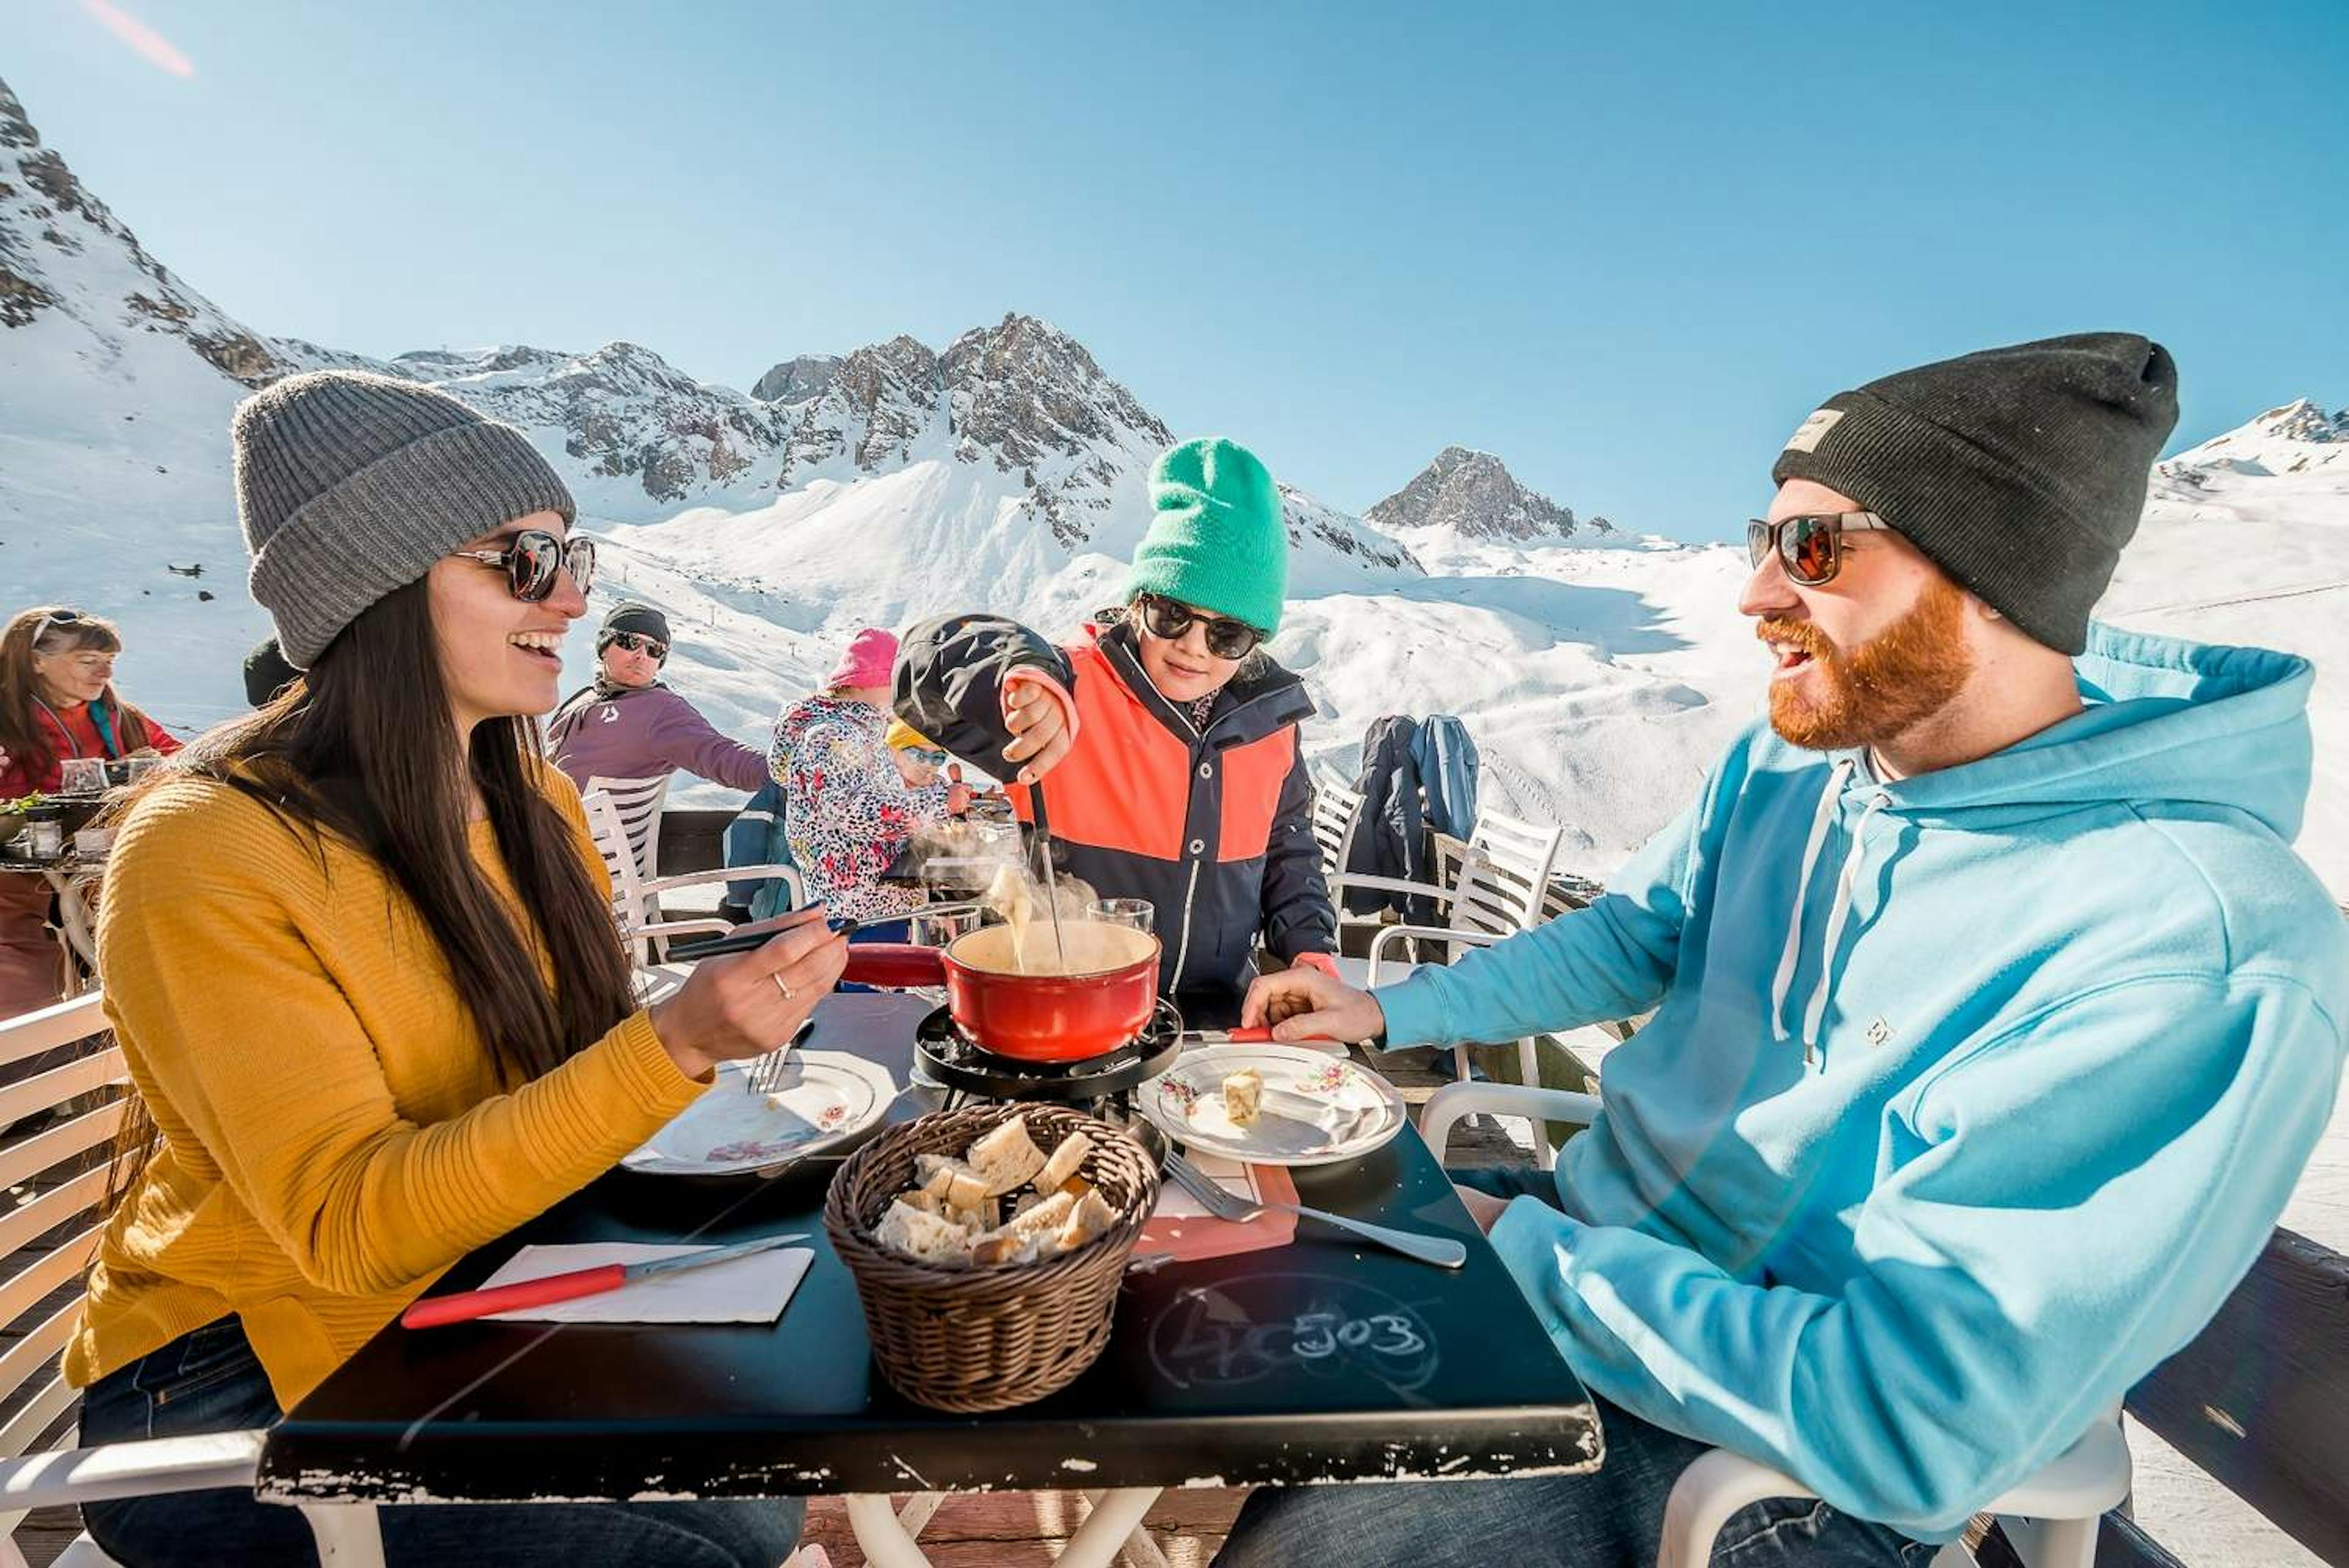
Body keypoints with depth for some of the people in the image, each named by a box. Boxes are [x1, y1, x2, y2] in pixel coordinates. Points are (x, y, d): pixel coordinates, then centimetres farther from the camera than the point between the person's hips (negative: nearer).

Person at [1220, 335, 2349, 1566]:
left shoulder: (2204, 957, -29)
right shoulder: (1783, 767, -4)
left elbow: (1917, 1435, -31)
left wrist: (1520, 1246, -23)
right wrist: (1389, 1012, -1)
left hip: (1778, 1455, -6)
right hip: (1580, 1222, 7)